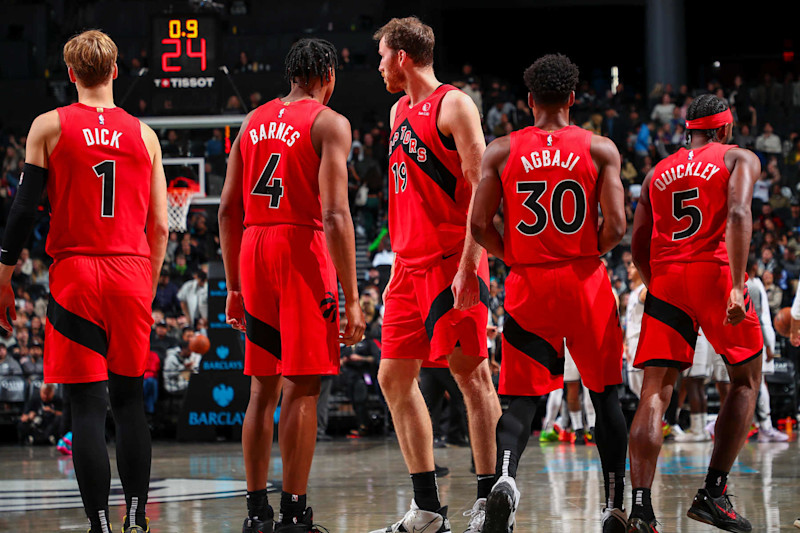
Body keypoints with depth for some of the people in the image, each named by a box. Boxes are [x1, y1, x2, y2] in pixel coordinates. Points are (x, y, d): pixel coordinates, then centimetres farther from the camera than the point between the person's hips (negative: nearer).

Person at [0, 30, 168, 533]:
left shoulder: (49, 126, 1)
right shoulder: (144, 134, 8)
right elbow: (160, 227, 9)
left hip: (76, 271, -2)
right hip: (132, 273, 2)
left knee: (88, 405, -2)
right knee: (130, 400, 12)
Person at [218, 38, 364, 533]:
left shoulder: (254, 122, 15)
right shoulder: (328, 123, -3)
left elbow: (228, 210, 14)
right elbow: (335, 215, -13)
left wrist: (234, 286, 20)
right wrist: (351, 298, -12)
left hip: (253, 251, 6)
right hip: (304, 250, -6)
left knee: (263, 387, 13)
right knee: (301, 388, -4)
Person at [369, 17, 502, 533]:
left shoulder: (453, 105, -7)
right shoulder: (399, 112, 19)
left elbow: (481, 190, -14)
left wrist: (468, 267, -21)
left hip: (453, 262, -9)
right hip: (411, 263, 9)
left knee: (471, 375, -6)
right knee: (395, 377, 6)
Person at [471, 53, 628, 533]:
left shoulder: (502, 151, 1)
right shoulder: (601, 149, -2)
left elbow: (479, 226, -3)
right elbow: (615, 227, -9)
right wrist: (591, 251, 11)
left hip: (528, 284, 1)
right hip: (586, 280, 0)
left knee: (522, 399, 3)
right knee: (607, 397, 14)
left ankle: (505, 476, -26)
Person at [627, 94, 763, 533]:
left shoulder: (658, 173, 21)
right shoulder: (739, 159, 8)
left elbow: (638, 247, 17)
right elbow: (738, 214, -11)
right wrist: (736, 286, -19)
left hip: (664, 278, 4)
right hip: (714, 271, -3)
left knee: (655, 394, -1)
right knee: (746, 379, 15)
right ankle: (713, 494, 7)